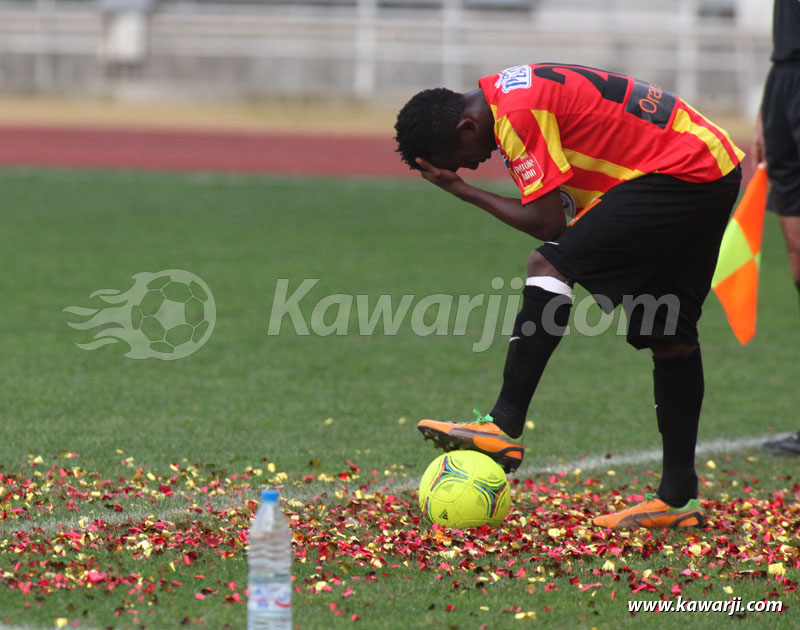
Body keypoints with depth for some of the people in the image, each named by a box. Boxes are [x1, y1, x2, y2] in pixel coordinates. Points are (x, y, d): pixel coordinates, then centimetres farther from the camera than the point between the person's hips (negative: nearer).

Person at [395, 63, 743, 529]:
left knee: (550, 265, -16)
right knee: (671, 337, 10)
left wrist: (461, 189, -6)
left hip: (679, 173, -10)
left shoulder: (518, 112, -16)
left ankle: (505, 426, -20)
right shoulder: (509, 91, 15)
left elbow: (548, 222, -14)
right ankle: (679, 496, 11)